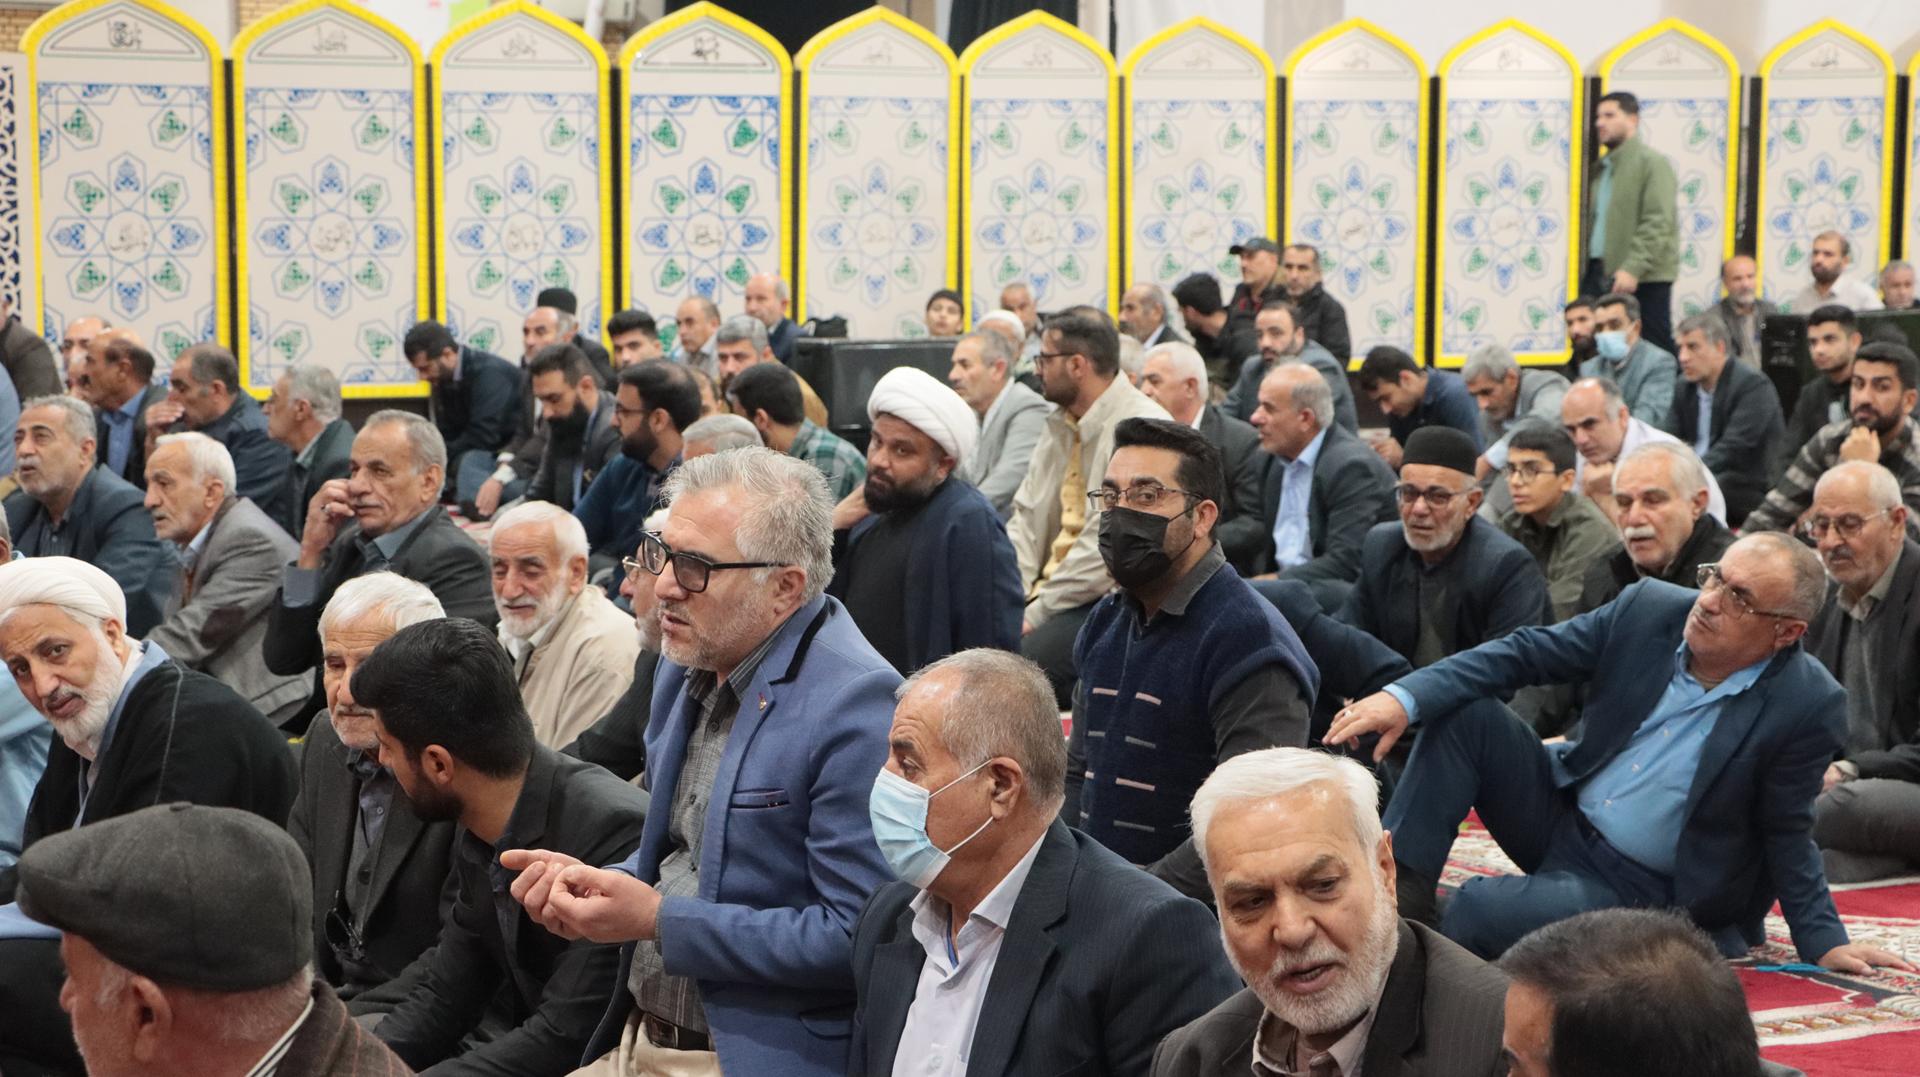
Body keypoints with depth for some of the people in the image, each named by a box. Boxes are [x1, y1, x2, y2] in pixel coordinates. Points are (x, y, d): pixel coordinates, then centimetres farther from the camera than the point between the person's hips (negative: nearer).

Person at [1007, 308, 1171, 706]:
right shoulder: (1061, 426, 14)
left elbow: (1107, 545, -21)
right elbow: (1026, 519, 13)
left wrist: (1036, 613, -17)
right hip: (1053, 592, 9)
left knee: (1022, 657, -30)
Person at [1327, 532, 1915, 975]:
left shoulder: (1810, 707, -20)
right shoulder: (1650, 609, -8)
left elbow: (1786, 836, -7)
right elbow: (1523, 653, -6)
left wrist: (1824, 944, -8)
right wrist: (1405, 696, -17)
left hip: (1639, 890, -5)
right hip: (1560, 814, 5)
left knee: (1484, 909, -30)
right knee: (1466, 713, -15)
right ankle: (1399, 889, -15)